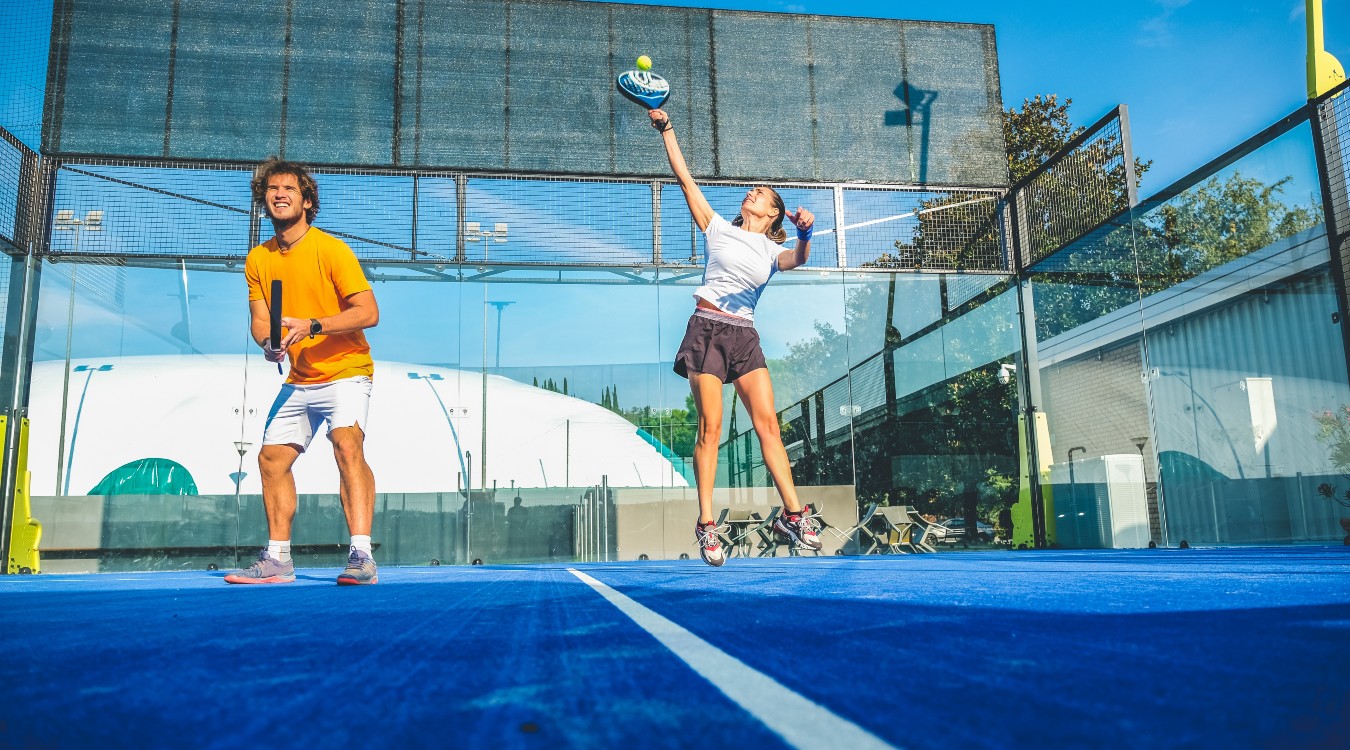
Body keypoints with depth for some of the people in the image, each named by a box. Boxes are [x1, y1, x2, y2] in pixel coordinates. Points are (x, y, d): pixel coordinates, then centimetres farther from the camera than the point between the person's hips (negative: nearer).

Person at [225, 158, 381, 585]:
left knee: (347, 446, -26)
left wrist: (311, 327, -26)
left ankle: (361, 557, -31)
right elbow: (259, 320, 8)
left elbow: (368, 312, -16)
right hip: (298, 379, 7)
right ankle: (278, 559, 19)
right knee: (272, 458, 7)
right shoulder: (258, 259, 7)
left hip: (345, 373, -7)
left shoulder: (331, 249, -11)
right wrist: (268, 342, -15)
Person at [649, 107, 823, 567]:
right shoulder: (719, 229, 14)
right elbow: (686, 179, 10)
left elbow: (798, 259, -10)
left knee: (767, 423, -7)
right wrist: (666, 129, 5)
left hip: (744, 337, 2)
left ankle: (793, 513, -4)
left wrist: (804, 234, -33)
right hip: (706, 330, -2)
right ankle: (706, 524, -6)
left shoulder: (773, 252, 14)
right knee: (710, 426, -9)